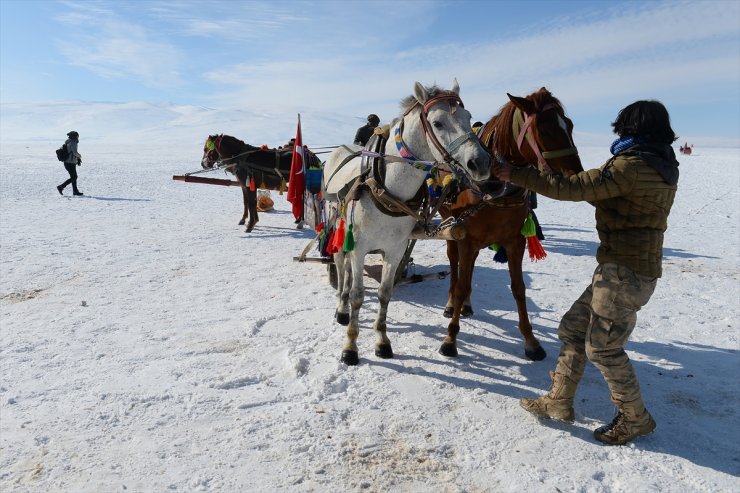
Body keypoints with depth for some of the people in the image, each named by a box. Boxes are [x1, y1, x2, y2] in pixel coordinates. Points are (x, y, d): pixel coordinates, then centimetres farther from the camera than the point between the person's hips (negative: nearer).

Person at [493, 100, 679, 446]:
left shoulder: (629, 167, -19)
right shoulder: (665, 168, 11)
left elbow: (569, 189, -19)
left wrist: (514, 175, -14)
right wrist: (585, 185, 23)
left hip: (623, 271, -10)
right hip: (633, 266, 10)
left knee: (603, 346, 3)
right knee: (573, 328, 14)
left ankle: (634, 418, 23)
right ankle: (559, 403, 25)